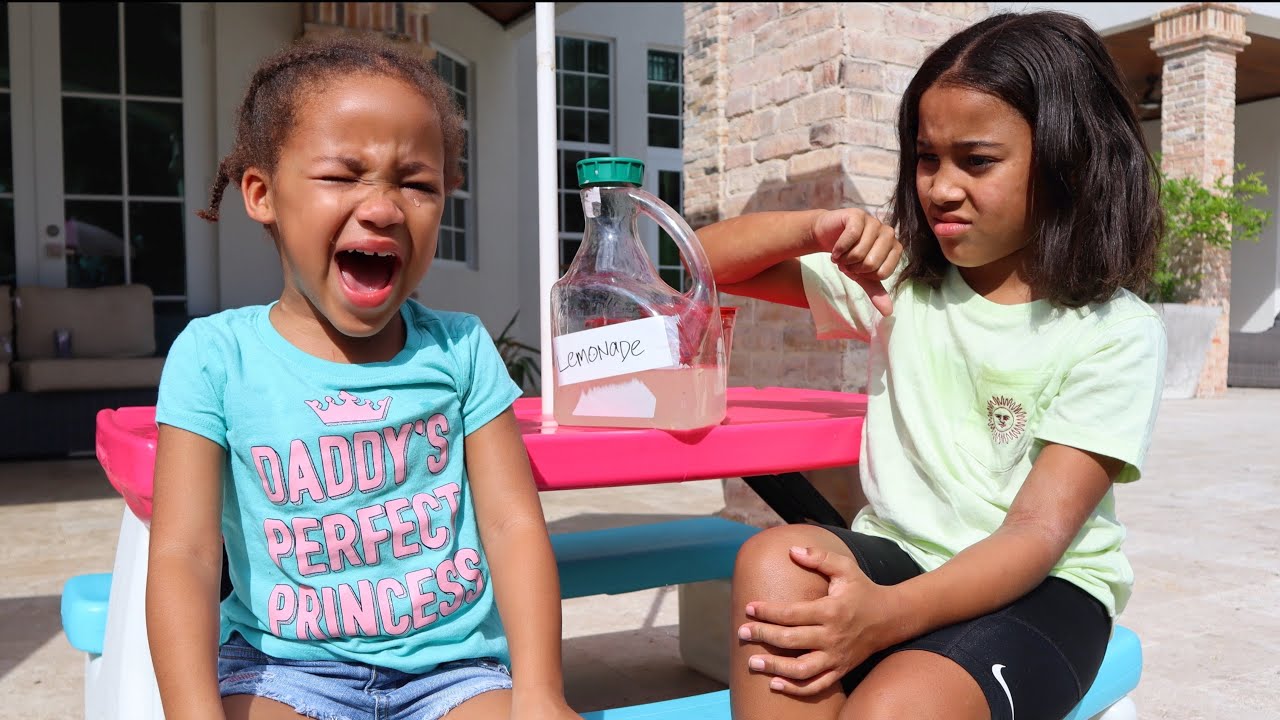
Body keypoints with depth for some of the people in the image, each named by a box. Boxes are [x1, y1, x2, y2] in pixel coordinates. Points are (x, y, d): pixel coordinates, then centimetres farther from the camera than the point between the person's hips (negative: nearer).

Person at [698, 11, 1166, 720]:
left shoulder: (1117, 334, -7)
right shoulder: (897, 276, 3)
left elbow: (1039, 533, -15)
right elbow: (708, 261, 6)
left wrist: (890, 615, -33)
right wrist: (815, 228, -15)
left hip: (1037, 588, -3)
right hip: (895, 554, 4)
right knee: (775, 559, -31)